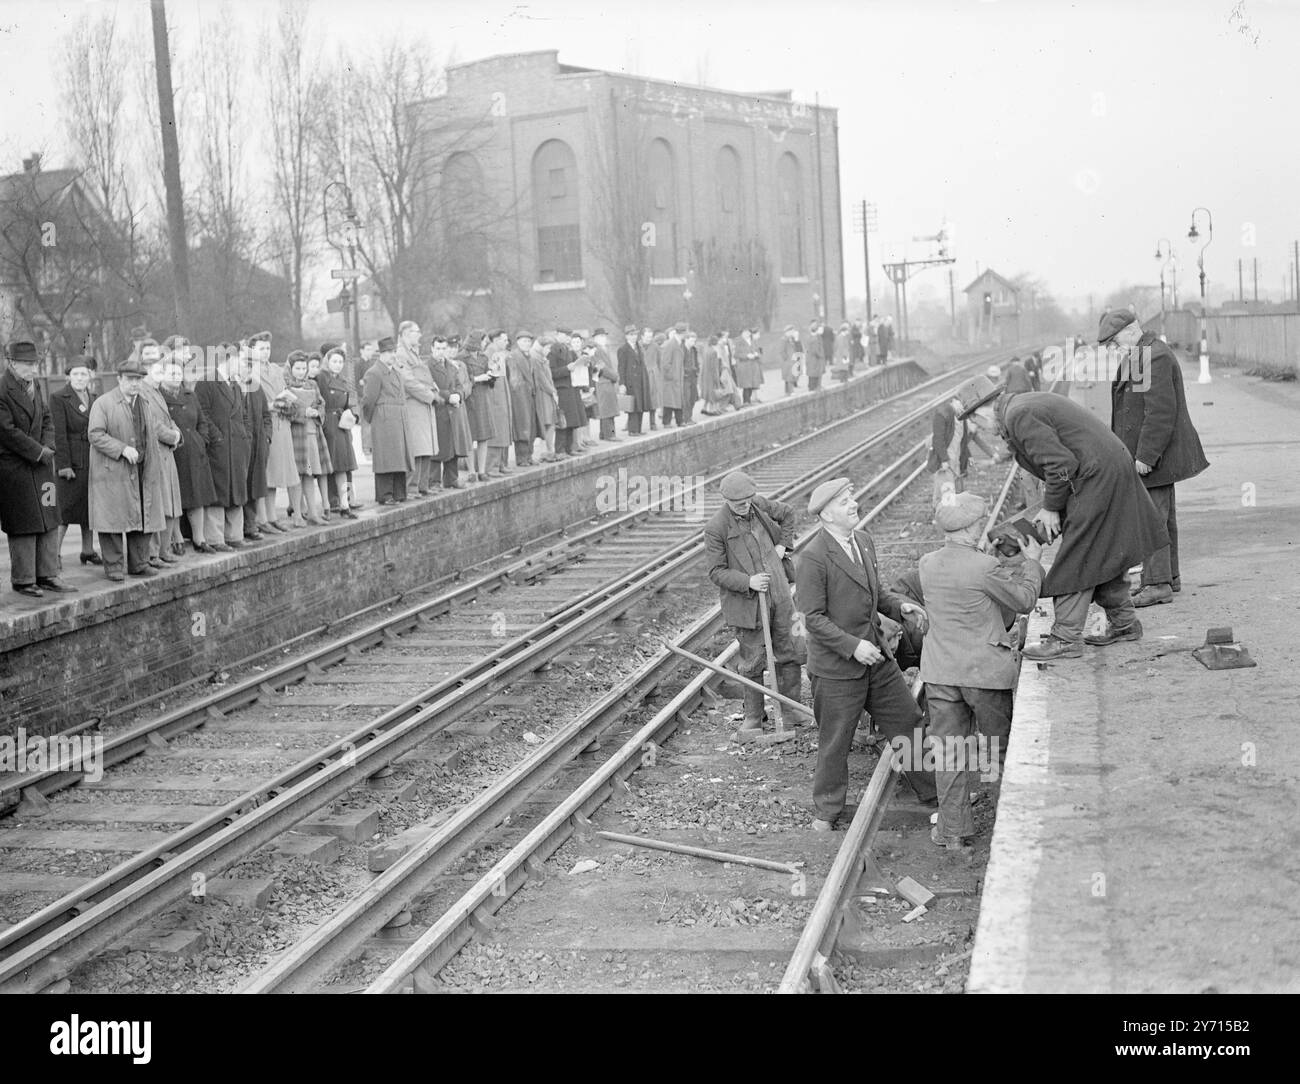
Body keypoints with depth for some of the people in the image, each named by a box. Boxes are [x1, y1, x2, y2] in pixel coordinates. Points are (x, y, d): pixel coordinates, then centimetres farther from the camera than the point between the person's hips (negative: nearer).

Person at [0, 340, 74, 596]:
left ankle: (47, 575, 17)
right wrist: (38, 452, -15)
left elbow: (47, 419, 15)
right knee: (24, 526, -2)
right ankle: (23, 580, 7)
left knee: (48, 522, 9)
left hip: (40, 463, 8)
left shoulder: (34, 386, 12)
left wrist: (47, 447, -2)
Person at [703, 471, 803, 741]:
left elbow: (787, 513, 22)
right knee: (752, 663, 2)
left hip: (778, 597, 5)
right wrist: (748, 582, -24)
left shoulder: (760, 505, 1)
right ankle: (753, 719, 16)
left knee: (790, 655, 10)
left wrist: (783, 544, 10)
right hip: (747, 604, -5)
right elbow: (716, 571, -13)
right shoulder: (715, 528, -14)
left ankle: (791, 713, 24)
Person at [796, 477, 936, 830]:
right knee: (834, 741, 7)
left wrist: (900, 606, 0)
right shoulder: (813, 557, -19)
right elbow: (814, 618, -18)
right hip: (837, 667, -7)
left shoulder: (863, 540, 6)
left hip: (877, 656, 7)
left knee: (908, 721, 13)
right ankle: (827, 811, 26)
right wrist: (853, 646, -25)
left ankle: (933, 792, 30)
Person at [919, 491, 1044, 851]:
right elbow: (1024, 601, -4)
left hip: (940, 673, 4)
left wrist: (1021, 559, 17)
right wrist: (1032, 561, 11)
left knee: (948, 752, 10)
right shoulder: (984, 568, -19)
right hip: (986, 672, -4)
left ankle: (953, 830, 15)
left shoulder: (927, 564, -1)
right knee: (1003, 747, 13)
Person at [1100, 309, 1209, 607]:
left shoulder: (1153, 358, -20)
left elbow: (1161, 411, -25)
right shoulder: (1142, 355, 15)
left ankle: (1158, 584, -5)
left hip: (1151, 455, -11)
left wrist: (1145, 456, -25)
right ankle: (1169, 576, 24)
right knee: (1161, 516, 16)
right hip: (1153, 453, 11)